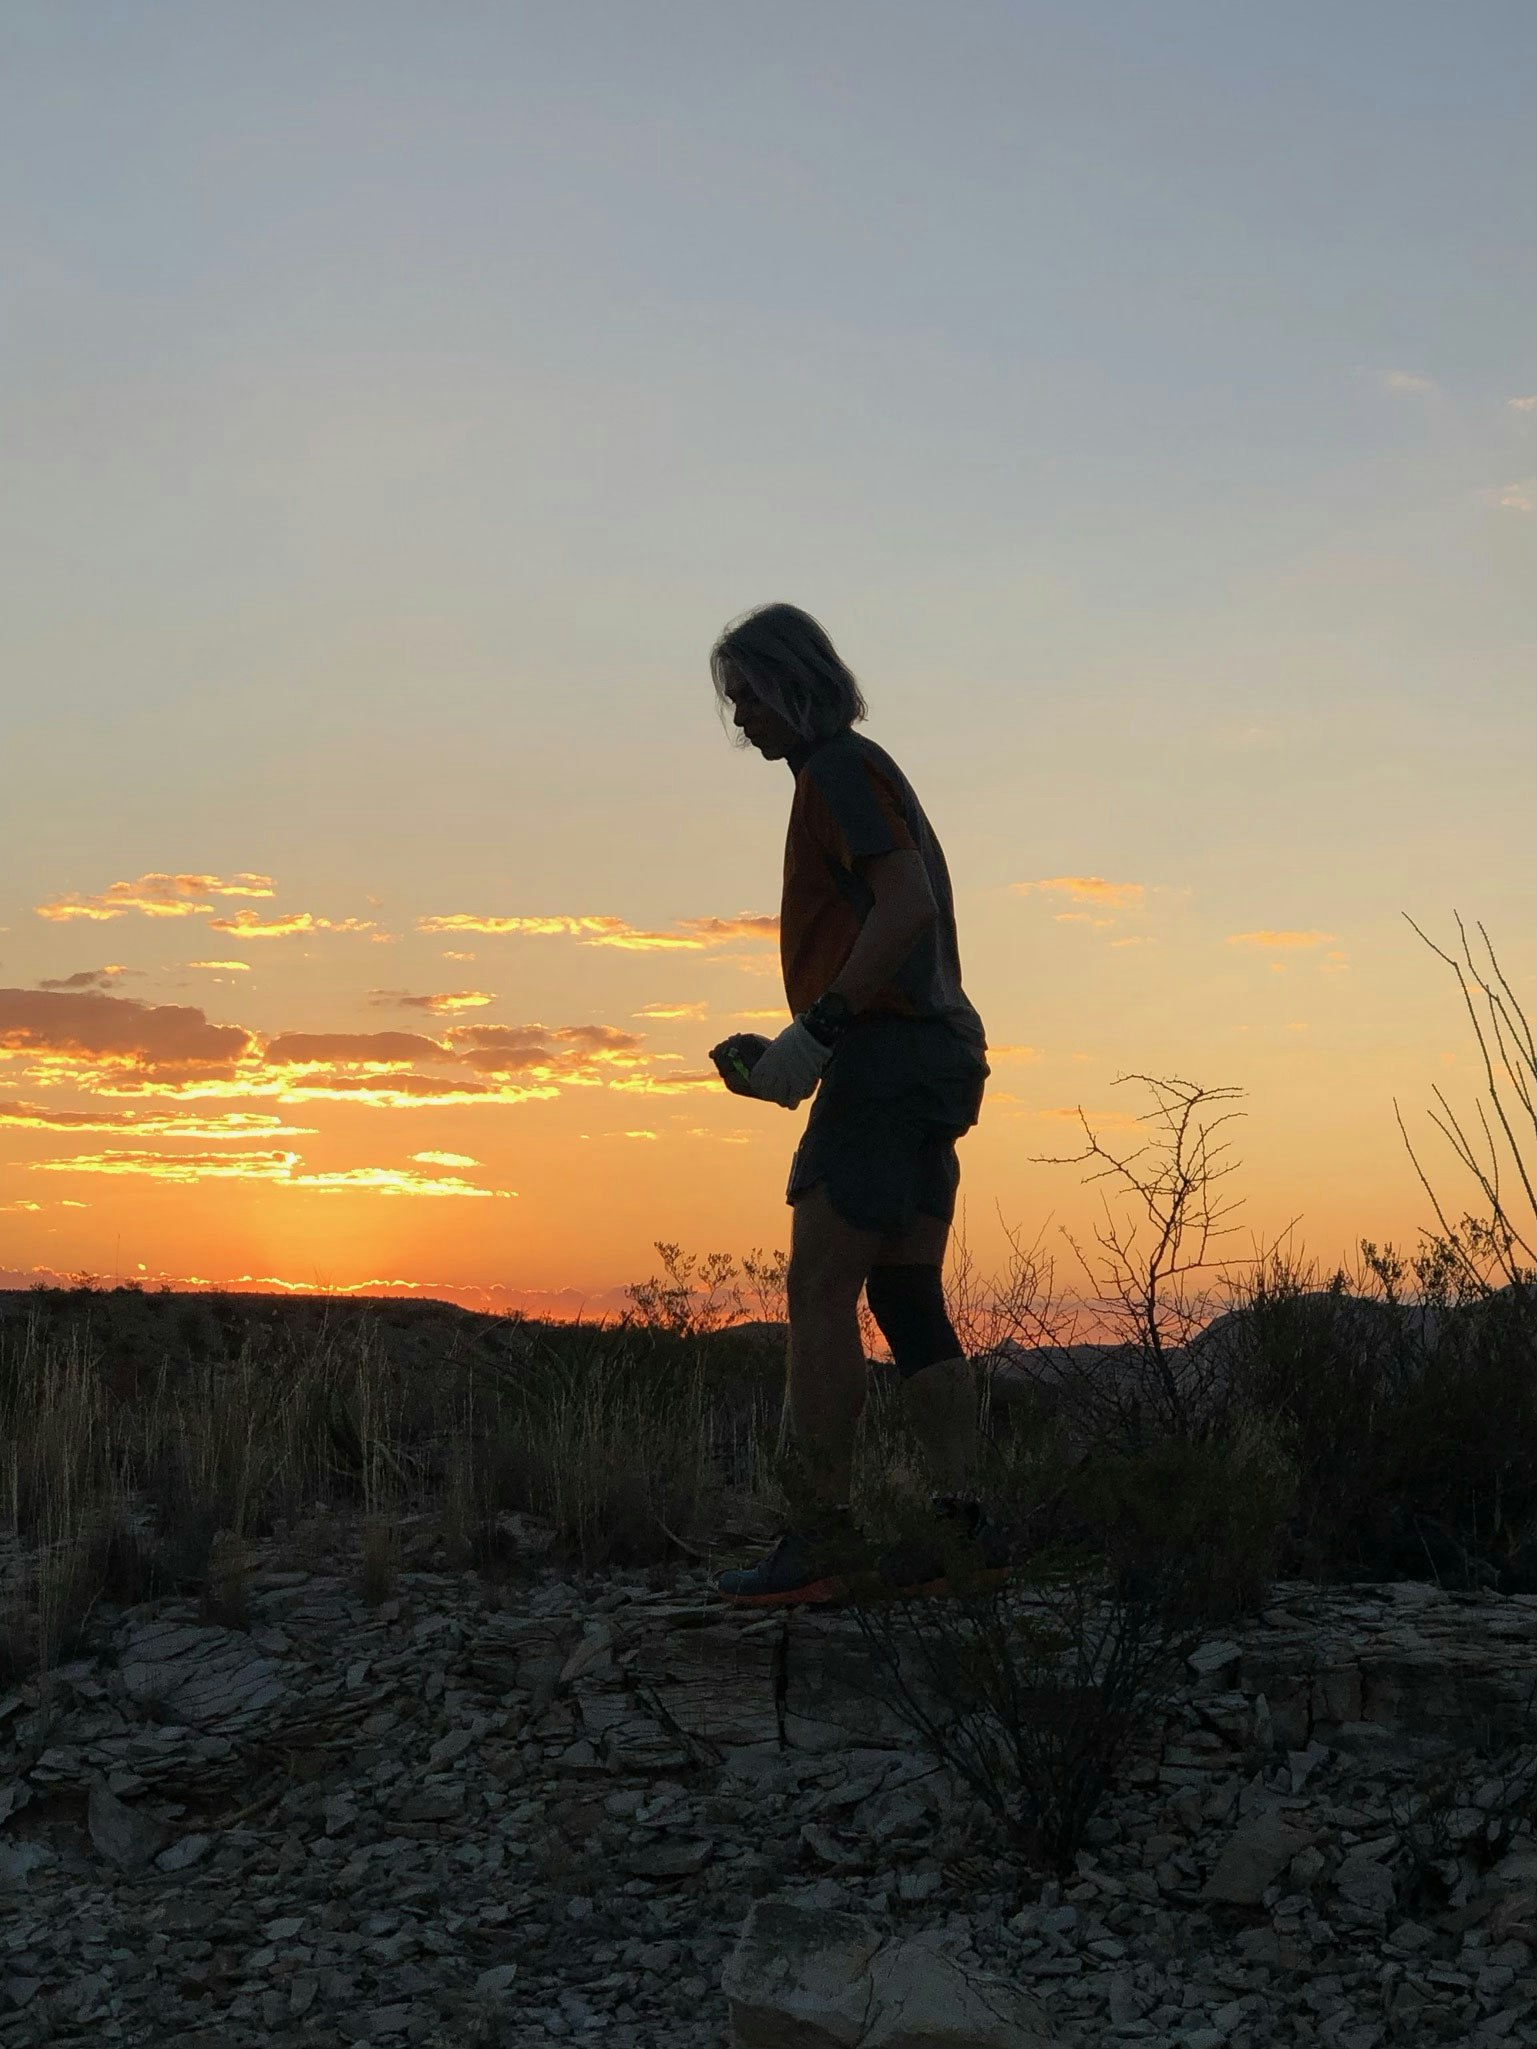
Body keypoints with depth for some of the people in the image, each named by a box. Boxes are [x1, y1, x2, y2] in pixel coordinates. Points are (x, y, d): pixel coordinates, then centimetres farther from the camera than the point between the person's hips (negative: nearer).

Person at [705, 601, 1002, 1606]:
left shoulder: (842, 768, -5)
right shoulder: (869, 778, 26)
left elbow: (909, 904, -19)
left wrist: (817, 1029, -21)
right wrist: (786, 1053, 19)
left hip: (885, 1054, -10)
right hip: (933, 1059, 10)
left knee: (821, 1294, -10)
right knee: (909, 1297, 8)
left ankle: (822, 1535, -12)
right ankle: (960, 1516, 3)